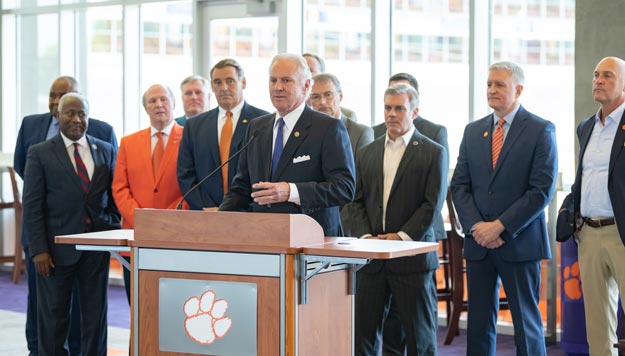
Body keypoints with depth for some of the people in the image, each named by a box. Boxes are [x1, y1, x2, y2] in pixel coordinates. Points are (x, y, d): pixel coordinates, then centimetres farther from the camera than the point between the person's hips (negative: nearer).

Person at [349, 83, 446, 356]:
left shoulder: (433, 153, 0)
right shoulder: (367, 154, 14)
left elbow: (432, 203, -7)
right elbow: (357, 201, 11)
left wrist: (402, 236, -14)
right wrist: (366, 236, -5)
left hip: (412, 257, -4)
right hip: (372, 258, 4)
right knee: (363, 332, 4)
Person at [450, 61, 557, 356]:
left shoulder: (541, 130, -3)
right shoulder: (473, 131, 12)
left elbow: (542, 190, -10)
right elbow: (459, 185, 9)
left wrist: (500, 227, -15)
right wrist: (476, 227, -7)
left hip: (519, 242, -4)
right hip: (478, 243, 5)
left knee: (527, 322, 1)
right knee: (479, 322, 7)